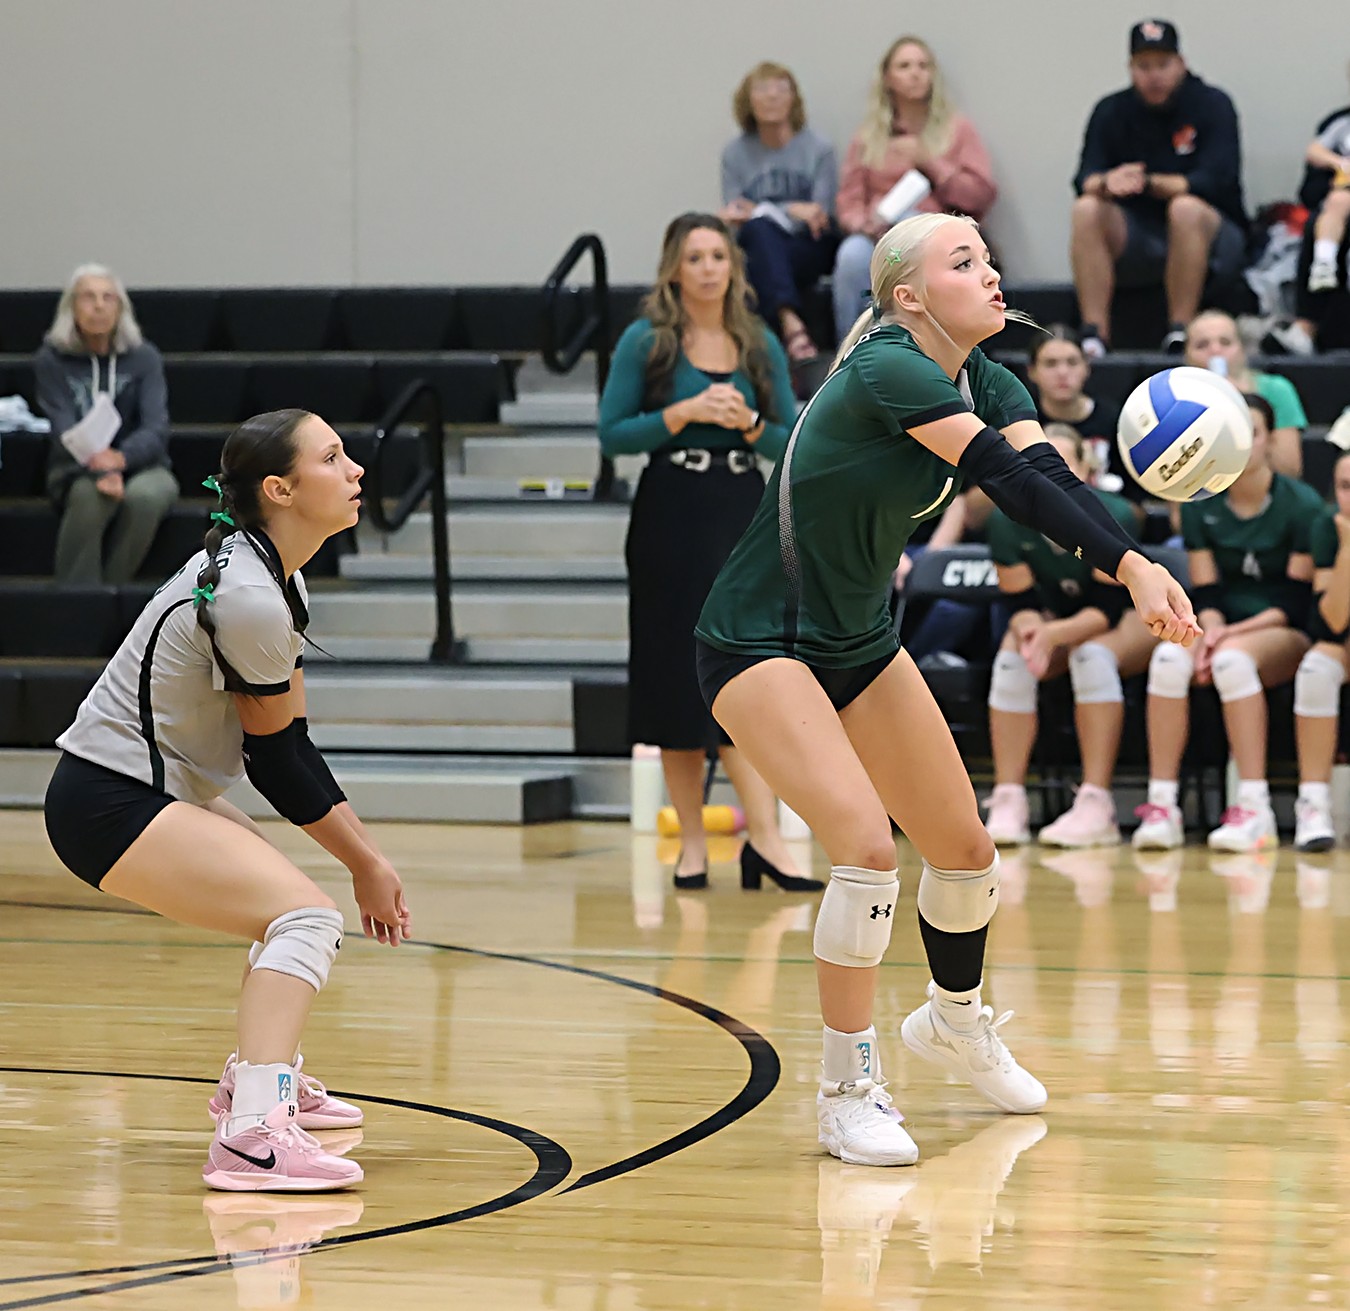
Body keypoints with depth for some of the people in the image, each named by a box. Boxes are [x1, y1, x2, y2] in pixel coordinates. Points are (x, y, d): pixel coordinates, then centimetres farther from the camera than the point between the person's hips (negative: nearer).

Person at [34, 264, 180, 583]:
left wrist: (120, 458, -37)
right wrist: (100, 469, -37)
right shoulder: (51, 361, -3)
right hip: (76, 472, -1)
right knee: (90, 495, -37)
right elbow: (64, 430, -15)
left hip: (139, 465, 1)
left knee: (145, 495, -36)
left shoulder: (144, 358, -2)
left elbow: (156, 428, -13)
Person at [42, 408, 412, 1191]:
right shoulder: (248, 599, -23)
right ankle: (252, 1138, -39)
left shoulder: (273, 574, 8)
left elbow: (284, 742, 9)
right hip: (112, 804, -11)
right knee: (308, 917, -25)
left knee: (290, 901, 28)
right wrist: (366, 860, -5)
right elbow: (275, 758, -14)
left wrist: (366, 859, 5)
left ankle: (264, 1080, 48)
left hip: (154, 794, 11)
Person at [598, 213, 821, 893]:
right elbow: (612, 434, -5)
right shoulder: (645, 341, -1)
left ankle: (763, 835, -13)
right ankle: (691, 843, 10)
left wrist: (750, 425, -11)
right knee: (680, 680, 2)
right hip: (673, 516, -2)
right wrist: (686, 413, -15)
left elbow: (793, 441, 9)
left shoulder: (760, 345, 8)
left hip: (744, 513, 2)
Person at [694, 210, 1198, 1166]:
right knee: (867, 845, -23)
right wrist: (1130, 567, -45)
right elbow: (1014, 482, -36)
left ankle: (954, 1018, 42)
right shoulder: (886, 372, -25)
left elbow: (1053, 478, -19)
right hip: (760, 645, -9)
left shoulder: (987, 385, -1)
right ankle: (848, 1091, -9)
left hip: (860, 640, 9)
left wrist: (1138, 566, -38)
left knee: (967, 848, 13)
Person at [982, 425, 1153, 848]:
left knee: (1092, 652, -35)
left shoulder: (1113, 516, -25)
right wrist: (1029, 630, -37)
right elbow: (1021, 604, -12)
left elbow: (1108, 610, -26)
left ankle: (1096, 807, -38)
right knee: (1011, 657, -27)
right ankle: (1008, 805, -27)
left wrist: (1053, 634, -43)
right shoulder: (1006, 520, -16)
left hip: (1129, 622, -3)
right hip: (1052, 619, 3)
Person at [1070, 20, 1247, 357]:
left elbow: (1216, 181, -19)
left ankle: (1179, 336, -32)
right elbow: (1084, 180, -8)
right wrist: (1106, 183, -33)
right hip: (1136, 246, 3)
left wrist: (1149, 183, -33)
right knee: (1086, 210, -24)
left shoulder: (1212, 104, -7)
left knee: (1186, 208, -35)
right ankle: (1094, 334, -29)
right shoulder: (1111, 111, 3)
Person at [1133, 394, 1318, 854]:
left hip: (1284, 635, -3)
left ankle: (1254, 808, -38)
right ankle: (1161, 806, -31)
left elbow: (1297, 604, -8)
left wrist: (1234, 633, -19)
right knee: (1168, 658, -30)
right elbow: (1206, 592, 4)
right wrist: (1211, 631, -18)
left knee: (1234, 659, -38)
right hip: (1225, 630, 4)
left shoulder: (1301, 504, -6)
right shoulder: (1200, 505, 6)